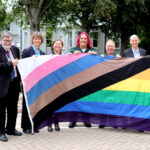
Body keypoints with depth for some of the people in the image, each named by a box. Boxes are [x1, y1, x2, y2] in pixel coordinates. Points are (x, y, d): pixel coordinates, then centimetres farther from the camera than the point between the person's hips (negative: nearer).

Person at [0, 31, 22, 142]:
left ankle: (10, 129, 29)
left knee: (13, 108, 15)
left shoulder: (15, 49, 10)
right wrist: (10, 63, -19)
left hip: (15, 83, 6)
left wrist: (20, 79, 11)